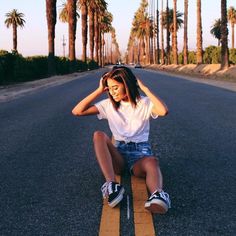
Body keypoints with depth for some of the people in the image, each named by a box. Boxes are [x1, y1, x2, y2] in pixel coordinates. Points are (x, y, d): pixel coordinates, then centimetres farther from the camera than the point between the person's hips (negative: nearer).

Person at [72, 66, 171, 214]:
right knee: (99, 135, -27)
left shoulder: (144, 103, 4)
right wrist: (99, 91, 1)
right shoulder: (109, 105, 10)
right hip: (118, 154, 2)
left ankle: (157, 195, -69)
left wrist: (144, 88, -11)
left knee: (152, 162, -37)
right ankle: (111, 185, -43)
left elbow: (164, 111, -20)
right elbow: (77, 111, 1)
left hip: (140, 153, -2)